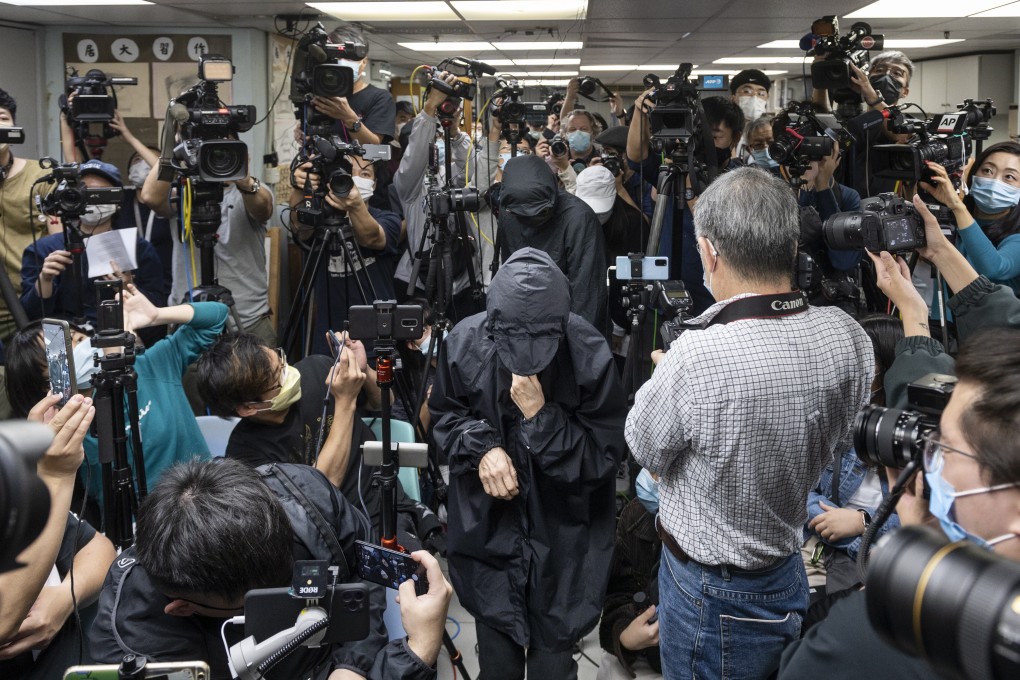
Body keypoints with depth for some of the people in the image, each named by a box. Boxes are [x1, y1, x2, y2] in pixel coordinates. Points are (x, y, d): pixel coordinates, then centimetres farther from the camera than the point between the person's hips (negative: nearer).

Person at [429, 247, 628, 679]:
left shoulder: (590, 354, -23)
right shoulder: (466, 342, -15)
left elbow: (602, 460, -16)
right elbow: (444, 414, 5)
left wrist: (540, 415, -27)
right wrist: (482, 448, -15)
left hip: (562, 539, -2)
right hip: (488, 527, 2)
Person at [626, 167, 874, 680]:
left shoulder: (695, 359, -34)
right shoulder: (848, 339, -15)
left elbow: (645, 449, -13)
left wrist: (663, 376, 6)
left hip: (709, 594, -6)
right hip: (790, 575, 6)